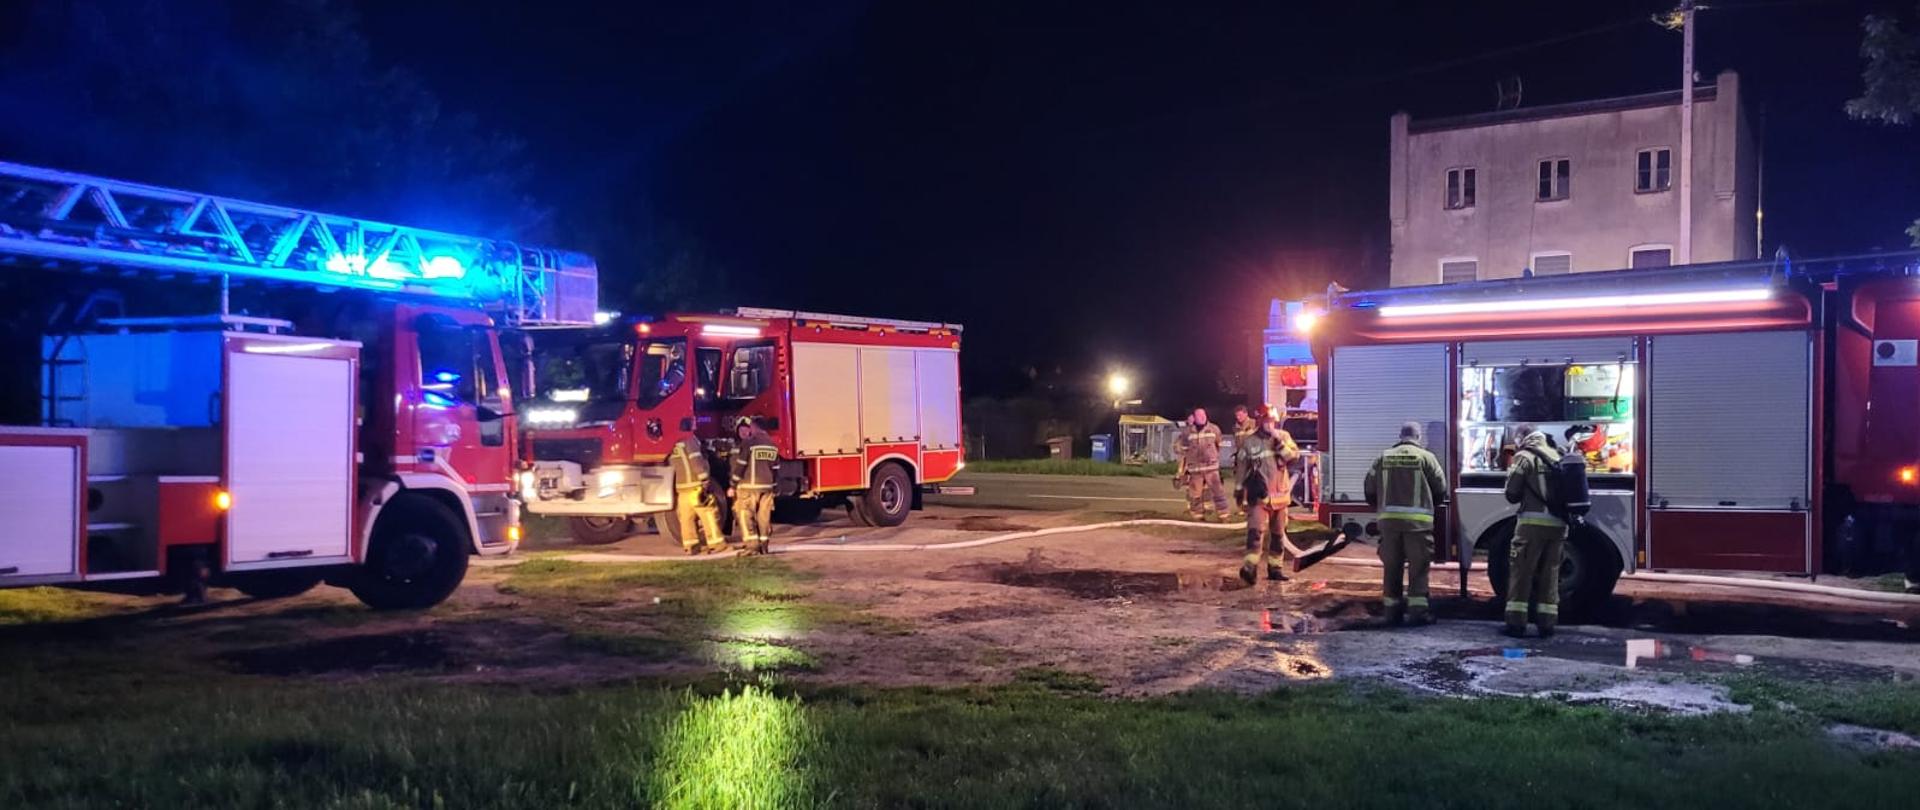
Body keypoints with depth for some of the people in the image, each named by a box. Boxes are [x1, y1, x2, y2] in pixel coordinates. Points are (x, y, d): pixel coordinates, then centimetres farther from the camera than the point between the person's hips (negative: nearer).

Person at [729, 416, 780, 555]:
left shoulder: (747, 443, -10)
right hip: (767, 486, 7)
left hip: (749, 486, -7)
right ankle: (764, 546, 12)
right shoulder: (771, 443, 12)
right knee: (764, 515, 10)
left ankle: (752, 546, -11)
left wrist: (733, 486, -6)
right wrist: (772, 487, 21)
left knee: (745, 515, -2)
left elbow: (739, 467, -12)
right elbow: (775, 468, 15)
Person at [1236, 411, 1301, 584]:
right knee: (1256, 530, -18)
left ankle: (1274, 567, 23)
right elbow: (1240, 466, 6)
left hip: (1280, 493, 3)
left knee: (1278, 533, 11)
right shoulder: (1250, 442, -1)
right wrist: (1240, 488, 6)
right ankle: (1250, 567, -25)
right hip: (1259, 494, -3)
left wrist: (1279, 442, -21)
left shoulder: (1284, 437, 3)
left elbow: (1294, 455, -11)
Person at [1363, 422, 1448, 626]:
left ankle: (1392, 609, 13)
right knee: (1418, 567, 2)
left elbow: (1370, 489, 8)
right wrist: (1430, 505, 20)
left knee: (1392, 566, 10)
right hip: (1417, 520, -3)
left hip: (1389, 519, 3)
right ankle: (1418, 608, -3)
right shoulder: (1425, 457, 0)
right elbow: (1440, 488, 2)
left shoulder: (1384, 458, 9)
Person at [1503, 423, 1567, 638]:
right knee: (1550, 573, 11)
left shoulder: (1524, 457, -3)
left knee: (1521, 571, 0)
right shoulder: (1556, 456, 15)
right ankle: (1547, 624, 11)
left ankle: (1516, 622, -1)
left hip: (1533, 522, -5)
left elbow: (1511, 493, -3)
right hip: (1559, 523, 5)